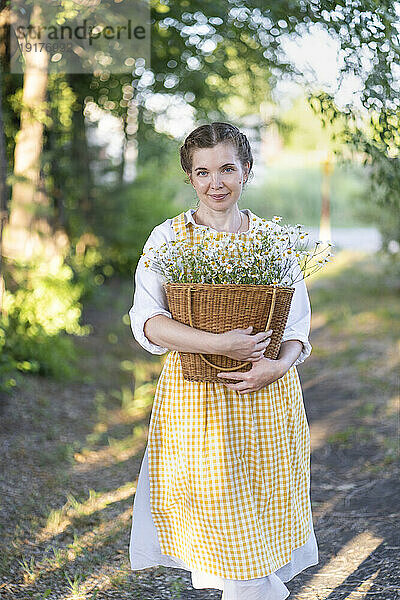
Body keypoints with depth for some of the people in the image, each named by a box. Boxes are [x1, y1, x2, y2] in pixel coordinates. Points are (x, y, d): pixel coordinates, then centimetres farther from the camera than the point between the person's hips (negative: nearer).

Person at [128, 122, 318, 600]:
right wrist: (220, 344, -22)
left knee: (264, 527, 7)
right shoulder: (168, 238, 1)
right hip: (196, 397, -2)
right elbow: (146, 322, -9)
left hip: (267, 398, 2)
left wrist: (278, 366, -16)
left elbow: (298, 323, 5)